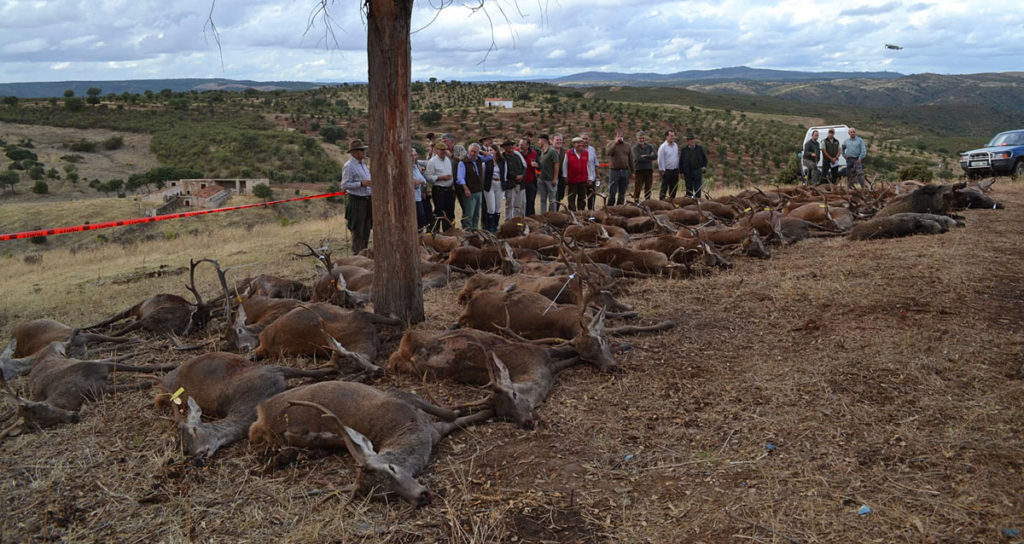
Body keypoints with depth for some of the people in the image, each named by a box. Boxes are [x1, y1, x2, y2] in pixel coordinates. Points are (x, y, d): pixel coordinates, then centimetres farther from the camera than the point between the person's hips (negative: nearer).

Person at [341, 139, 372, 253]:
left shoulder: (363, 164, 16)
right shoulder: (349, 166, -11)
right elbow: (344, 185, -17)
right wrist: (361, 183, -22)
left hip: (367, 200, 8)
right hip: (357, 201, -8)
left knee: (366, 229, 12)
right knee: (357, 231, -4)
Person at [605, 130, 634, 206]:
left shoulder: (627, 146, 11)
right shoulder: (611, 144, 2)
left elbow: (630, 159, 13)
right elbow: (608, 152, -21)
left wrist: (632, 172, 11)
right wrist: (615, 143, -21)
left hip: (625, 171, 4)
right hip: (614, 171, -4)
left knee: (622, 192, 8)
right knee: (612, 191, -4)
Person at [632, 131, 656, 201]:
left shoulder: (649, 146, 11)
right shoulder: (635, 147, -2)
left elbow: (655, 156, -3)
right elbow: (638, 158, -16)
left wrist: (645, 156, -13)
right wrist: (649, 157, -8)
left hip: (649, 170, 4)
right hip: (639, 170, -4)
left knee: (648, 188, 8)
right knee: (638, 188, -6)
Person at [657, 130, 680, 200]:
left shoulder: (676, 145, 12)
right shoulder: (663, 146, -9)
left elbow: (677, 157, 17)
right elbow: (660, 160, -10)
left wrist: (678, 169, 13)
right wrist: (662, 170, -13)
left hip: (675, 170, 6)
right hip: (667, 171, -6)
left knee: (673, 188, 10)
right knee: (664, 187, -3)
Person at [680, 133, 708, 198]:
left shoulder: (700, 148, 5)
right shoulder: (684, 150, 4)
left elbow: (705, 158, 13)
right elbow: (681, 162, 4)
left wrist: (704, 166, -2)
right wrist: (682, 172, -1)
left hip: (698, 171, 0)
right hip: (688, 172, 0)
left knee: (698, 189, -3)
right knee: (689, 189, 5)